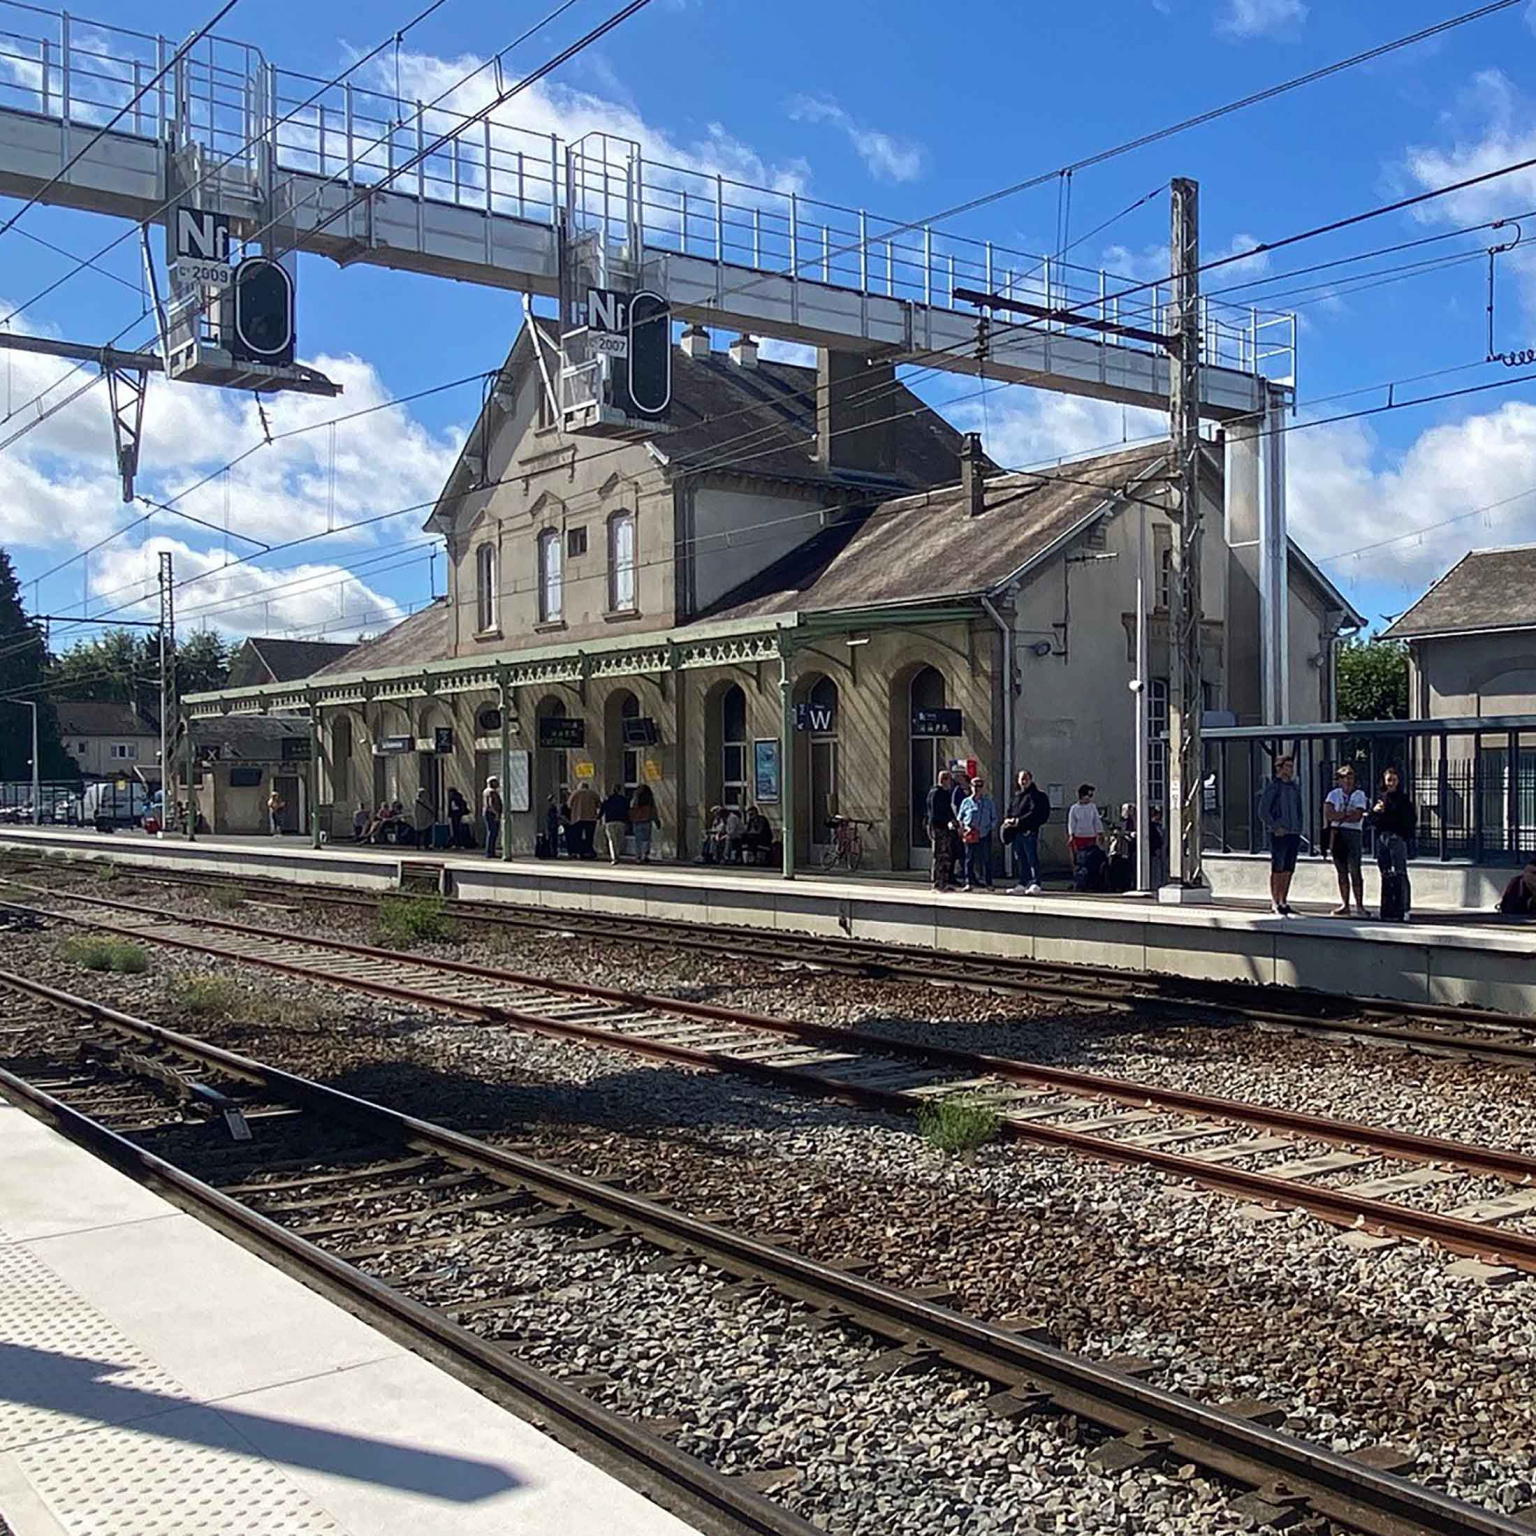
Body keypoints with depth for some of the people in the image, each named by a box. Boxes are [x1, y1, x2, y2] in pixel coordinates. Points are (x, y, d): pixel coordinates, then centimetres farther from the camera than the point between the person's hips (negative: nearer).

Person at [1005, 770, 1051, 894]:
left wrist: (1019, 821, -17)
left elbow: (1034, 814, -12)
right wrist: (1008, 820, -2)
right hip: (1016, 832, 7)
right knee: (1020, 860, 9)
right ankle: (1022, 884, 13)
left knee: (1032, 859, -8)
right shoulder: (1016, 796, 20)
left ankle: (1035, 884, -10)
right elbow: (1009, 811, 20)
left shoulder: (1037, 795, -2)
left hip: (1029, 831, -7)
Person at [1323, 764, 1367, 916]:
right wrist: (1347, 814, -7)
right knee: (1341, 871, 5)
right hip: (1337, 834, 3)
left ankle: (1359, 905, -7)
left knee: (1354, 870, -8)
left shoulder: (1359, 794, 4)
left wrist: (1338, 817, -4)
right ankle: (1344, 905, 8)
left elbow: (1357, 817, -8)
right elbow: (1328, 813, -3)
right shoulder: (1334, 794, 12)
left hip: (1353, 833, -3)